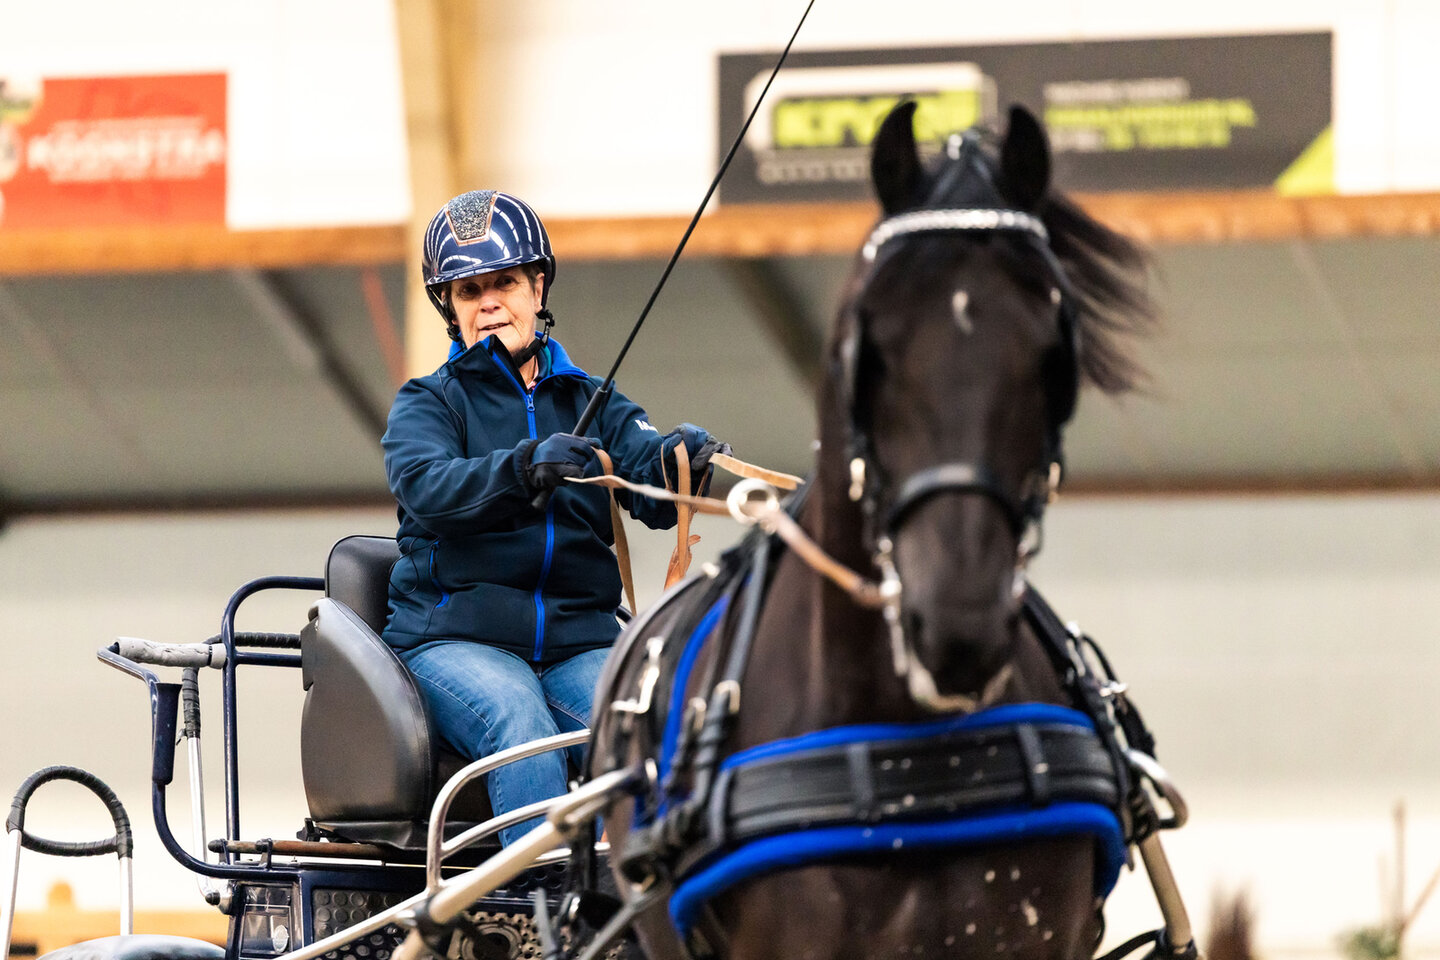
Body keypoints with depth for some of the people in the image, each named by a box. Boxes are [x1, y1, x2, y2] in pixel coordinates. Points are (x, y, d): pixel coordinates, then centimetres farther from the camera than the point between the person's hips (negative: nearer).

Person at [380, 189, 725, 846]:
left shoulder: (592, 404, 20)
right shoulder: (427, 403, 12)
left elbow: (650, 491, 0)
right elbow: (427, 486, -11)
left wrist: (679, 461, -26)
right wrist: (526, 467, -31)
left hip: (579, 643, 2)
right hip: (456, 638, -2)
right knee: (521, 729, -34)